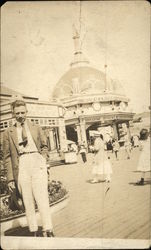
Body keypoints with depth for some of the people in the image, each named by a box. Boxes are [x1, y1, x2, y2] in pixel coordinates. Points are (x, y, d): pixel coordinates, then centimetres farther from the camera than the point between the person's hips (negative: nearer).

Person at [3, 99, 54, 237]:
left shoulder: (36, 128, 16)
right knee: (27, 201, 1)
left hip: (37, 163, 0)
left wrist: (43, 160, 5)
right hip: (21, 166, 0)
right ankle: (33, 232, 10)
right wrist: (11, 178, 2)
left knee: (42, 198, -8)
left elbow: (44, 146, 23)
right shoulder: (8, 133, 10)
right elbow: (7, 157, 8)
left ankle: (48, 230, -4)